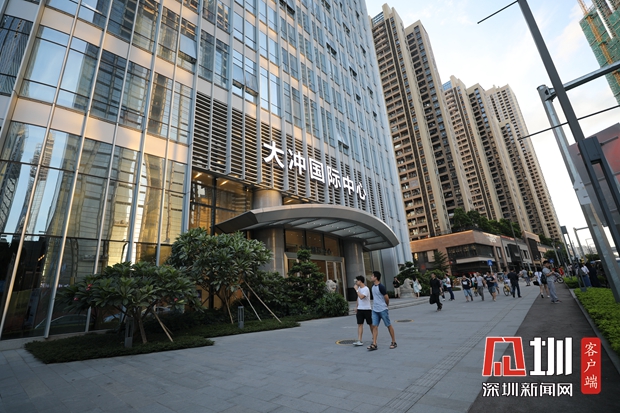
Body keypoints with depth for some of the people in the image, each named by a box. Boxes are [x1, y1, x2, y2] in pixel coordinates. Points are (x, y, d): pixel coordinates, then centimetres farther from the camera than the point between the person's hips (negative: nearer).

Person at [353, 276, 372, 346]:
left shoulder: (366, 289, -18)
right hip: (360, 309, 7)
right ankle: (359, 341, -4)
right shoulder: (359, 288, 8)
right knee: (360, 324, -1)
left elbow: (361, 297, -32)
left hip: (367, 309, -6)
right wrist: (356, 306, 20)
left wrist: (356, 289, -25)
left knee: (370, 324, 9)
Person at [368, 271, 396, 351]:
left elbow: (387, 298, -13)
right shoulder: (373, 286, 7)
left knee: (389, 325, 8)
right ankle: (374, 344, 4)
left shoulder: (381, 287, -18)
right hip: (375, 310, 7)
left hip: (383, 310, -7)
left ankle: (394, 342, 22)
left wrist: (385, 305, 3)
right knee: (374, 326, 2)